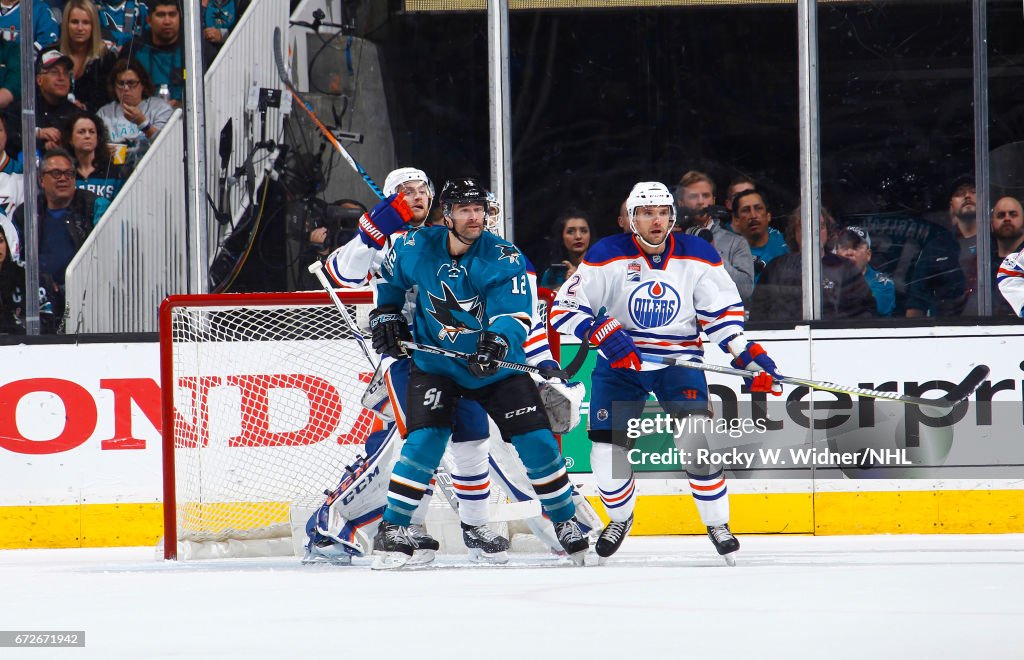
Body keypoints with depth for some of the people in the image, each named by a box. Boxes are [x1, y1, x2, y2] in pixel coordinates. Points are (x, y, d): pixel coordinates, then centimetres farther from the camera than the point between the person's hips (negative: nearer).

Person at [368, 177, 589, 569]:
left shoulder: (503, 258, -15)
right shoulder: (415, 248, -8)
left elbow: (516, 314, -25)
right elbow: (389, 277, 15)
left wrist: (498, 340, -44)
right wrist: (385, 314, 5)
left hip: (496, 367, 0)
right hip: (436, 364, 0)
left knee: (536, 441, -4)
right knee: (425, 440, -19)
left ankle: (565, 521, 15)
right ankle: (392, 529, -11)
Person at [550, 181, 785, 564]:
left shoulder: (698, 256, -6)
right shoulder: (608, 256, -11)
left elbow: (723, 311, 1)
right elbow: (565, 308, -12)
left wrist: (748, 356, -12)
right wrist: (602, 333, -28)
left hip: (679, 361, 0)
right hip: (619, 363, 0)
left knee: (697, 440, -19)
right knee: (606, 451, -3)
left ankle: (717, 523, -2)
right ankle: (620, 518, 27)